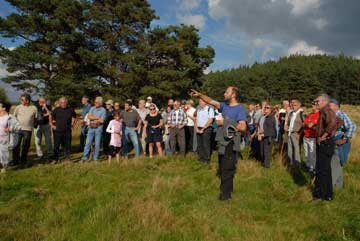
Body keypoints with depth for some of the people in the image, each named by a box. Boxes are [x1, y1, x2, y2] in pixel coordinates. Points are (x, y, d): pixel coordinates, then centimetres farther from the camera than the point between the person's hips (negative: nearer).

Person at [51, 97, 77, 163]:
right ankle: (55, 159, 13)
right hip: (58, 130, 0)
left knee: (67, 145, 5)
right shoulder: (56, 110, 0)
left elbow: (74, 117, 17)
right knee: (56, 145, 3)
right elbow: (51, 117, 14)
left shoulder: (70, 110, 1)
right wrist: (52, 125, 9)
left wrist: (72, 124, 10)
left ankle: (67, 158, 17)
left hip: (67, 131, 0)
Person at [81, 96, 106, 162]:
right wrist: (97, 118, -10)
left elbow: (102, 121, -11)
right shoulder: (92, 108, 8)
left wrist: (93, 119, -3)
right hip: (91, 128, 3)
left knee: (97, 144, 3)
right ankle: (85, 157, 8)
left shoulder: (103, 110, -4)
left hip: (98, 128, -3)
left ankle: (95, 158, 14)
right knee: (88, 142, 3)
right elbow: (89, 116, -5)